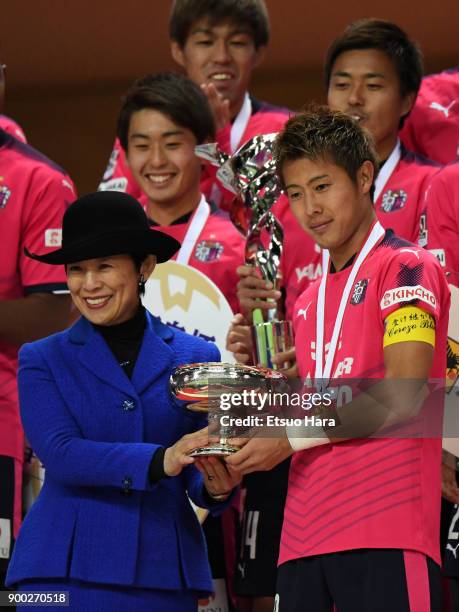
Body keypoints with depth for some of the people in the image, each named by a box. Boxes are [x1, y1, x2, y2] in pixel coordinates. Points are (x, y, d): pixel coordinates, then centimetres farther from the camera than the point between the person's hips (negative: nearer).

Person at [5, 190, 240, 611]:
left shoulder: (196, 357, 9)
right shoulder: (42, 360, 6)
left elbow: (198, 470, 8)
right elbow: (59, 452, -9)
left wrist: (216, 486, -16)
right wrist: (159, 462, -22)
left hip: (164, 567, 1)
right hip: (64, 572, -1)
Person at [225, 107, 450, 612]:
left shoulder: (406, 268, -1)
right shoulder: (308, 301, 23)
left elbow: (402, 399, -12)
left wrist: (290, 436, -9)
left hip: (385, 534, -7)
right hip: (304, 539, 7)